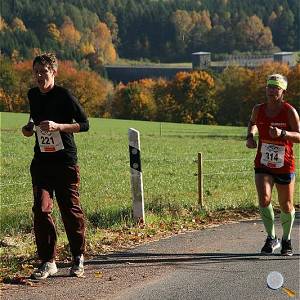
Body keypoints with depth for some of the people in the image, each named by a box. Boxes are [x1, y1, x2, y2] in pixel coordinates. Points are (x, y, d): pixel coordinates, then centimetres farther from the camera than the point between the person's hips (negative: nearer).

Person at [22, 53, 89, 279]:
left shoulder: (64, 95, -9)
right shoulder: (33, 95, 10)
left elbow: (84, 124, -9)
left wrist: (58, 126, -21)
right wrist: (30, 128, 7)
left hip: (65, 161, -5)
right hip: (41, 161, 5)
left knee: (71, 210, 2)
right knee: (41, 210, -7)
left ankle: (78, 259, 20)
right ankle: (48, 262, -1)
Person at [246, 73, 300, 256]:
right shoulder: (258, 110, -1)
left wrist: (282, 133, -34)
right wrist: (250, 135, 3)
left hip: (285, 166, -2)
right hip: (263, 165, 2)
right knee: (264, 199, -18)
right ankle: (271, 238, 2)